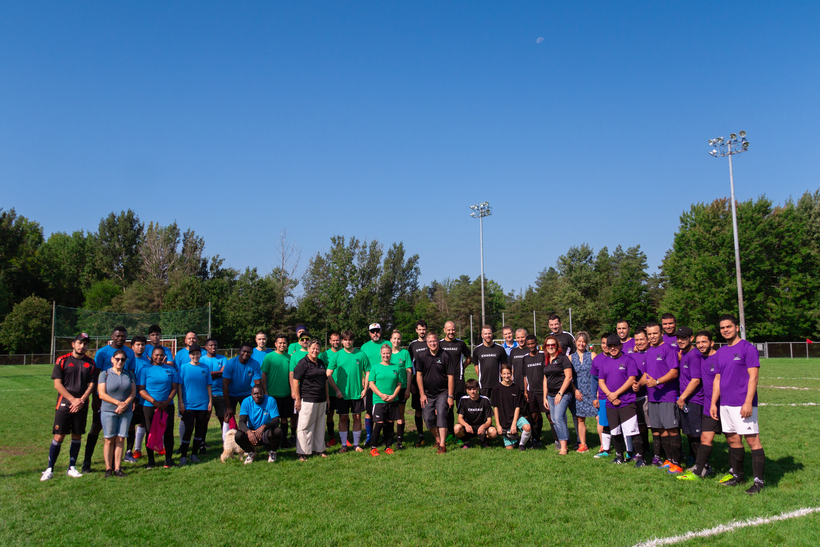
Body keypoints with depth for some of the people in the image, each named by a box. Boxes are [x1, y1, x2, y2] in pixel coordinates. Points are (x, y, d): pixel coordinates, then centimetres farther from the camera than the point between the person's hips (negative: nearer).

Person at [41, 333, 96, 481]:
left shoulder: (90, 363, 7)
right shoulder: (62, 360, 0)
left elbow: (91, 384, 5)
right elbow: (57, 384, -4)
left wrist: (81, 400, -10)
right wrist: (73, 399, -11)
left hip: (82, 406, 3)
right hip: (64, 404, -3)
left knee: (77, 436, 7)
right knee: (58, 436, -5)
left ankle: (72, 468, 18)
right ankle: (50, 469, 6)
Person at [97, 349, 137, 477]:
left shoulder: (130, 374, 9)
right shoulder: (105, 374, 1)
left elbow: (133, 392, 6)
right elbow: (101, 394, -6)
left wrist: (125, 403, -11)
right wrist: (118, 402, -14)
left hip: (126, 412, 2)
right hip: (108, 411, -2)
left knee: (121, 439, 2)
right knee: (109, 440, -1)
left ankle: (117, 468, 7)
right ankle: (108, 469, 8)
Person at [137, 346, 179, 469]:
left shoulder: (170, 369, 8)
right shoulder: (145, 369, 2)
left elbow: (175, 387, 6)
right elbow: (141, 390, -4)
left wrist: (167, 401, -11)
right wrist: (154, 401, -15)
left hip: (167, 405, 1)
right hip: (149, 406, -1)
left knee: (168, 432, 1)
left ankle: (168, 459, 12)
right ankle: (151, 460, 16)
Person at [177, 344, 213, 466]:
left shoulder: (205, 368, 5)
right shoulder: (184, 367, 0)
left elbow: (208, 385, 9)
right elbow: (179, 386, 0)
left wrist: (210, 401, 4)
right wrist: (181, 402, -6)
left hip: (203, 404, 3)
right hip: (188, 405, -3)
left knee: (200, 430, 8)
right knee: (189, 429, -7)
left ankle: (194, 454, 19)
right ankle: (183, 456, 4)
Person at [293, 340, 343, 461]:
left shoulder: (321, 363, 14)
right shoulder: (303, 363, -8)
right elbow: (295, 381, -11)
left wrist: (327, 397, 21)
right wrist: (298, 399, -13)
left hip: (321, 400, 7)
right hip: (307, 400, -7)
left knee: (320, 426, 12)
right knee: (305, 427, -3)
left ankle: (319, 449, 23)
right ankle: (302, 452, 4)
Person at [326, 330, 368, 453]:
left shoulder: (361, 354, 0)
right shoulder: (337, 355, -2)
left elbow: (368, 372, 5)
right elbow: (328, 374, -5)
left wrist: (365, 388, -3)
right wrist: (336, 390, -11)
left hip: (357, 392, 0)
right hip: (342, 393, 0)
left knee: (357, 417, 7)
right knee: (343, 418, 5)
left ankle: (356, 444, 19)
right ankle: (344, 444, 17)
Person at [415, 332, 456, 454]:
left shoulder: (445, 356, -8)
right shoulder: (422, 356, 0)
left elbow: (450, 377, -6)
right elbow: (419, 375, 4)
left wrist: (450, 396, -9)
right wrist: (422, 394, 0)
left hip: (442, 393, -3)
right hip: (427, 393, 3)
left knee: (441, 414, -16)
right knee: (428, 418, 1)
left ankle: (442, 445, -14)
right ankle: (437, 440, 23)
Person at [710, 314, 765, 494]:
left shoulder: (747, 348, -6)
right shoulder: (720, 352, 15)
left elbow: (753, 377, -11)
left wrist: (748, 402, -18)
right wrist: (713, 403, 13)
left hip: (743, 404, -7)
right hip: (725, 404, 7)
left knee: (752, 439, -5)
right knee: (733, 439, 12)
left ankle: (758, 481, -1)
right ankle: (737, 475, 24)